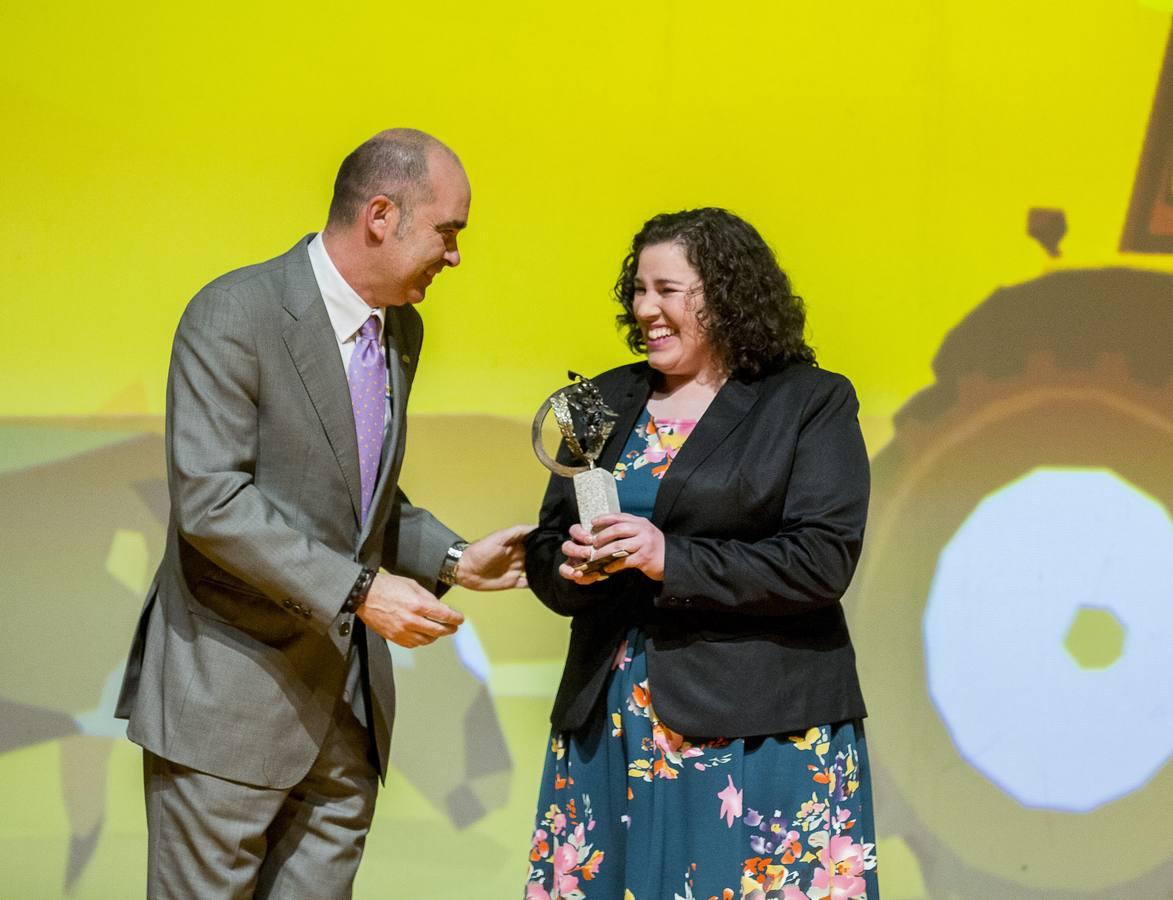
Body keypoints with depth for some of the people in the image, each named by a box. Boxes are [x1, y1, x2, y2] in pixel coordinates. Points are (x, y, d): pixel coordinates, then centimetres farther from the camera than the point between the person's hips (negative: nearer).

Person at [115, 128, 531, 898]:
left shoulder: (403, 330, 11)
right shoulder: (234, 315, -14)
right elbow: (210, 499, -22)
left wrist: (452, 559, 6)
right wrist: (358, 589, -25)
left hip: (348, 701, 7)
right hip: (232, 695, -7)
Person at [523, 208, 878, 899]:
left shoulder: (812, 402, -1)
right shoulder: (607, 400, 15)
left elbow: (824, 561, -11)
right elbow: (546, 543, 18)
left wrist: (671, 559, -18)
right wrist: (570, 567, -6)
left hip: (761, 728, -4)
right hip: (609, 726, 5)